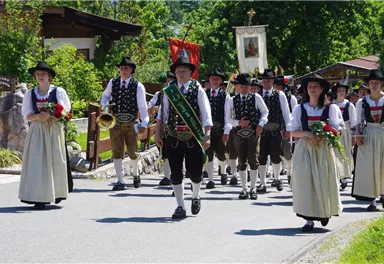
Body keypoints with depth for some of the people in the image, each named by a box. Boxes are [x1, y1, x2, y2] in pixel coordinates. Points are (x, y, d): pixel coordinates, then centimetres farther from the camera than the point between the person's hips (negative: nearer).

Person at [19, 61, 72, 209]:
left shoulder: (58, 91, 2)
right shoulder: (30, 94, 8)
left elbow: (65, 111, -1)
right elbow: (27, 115, 4)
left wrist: (51, 115, -18)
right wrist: (39, 116, -17)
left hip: (54, 130, -1)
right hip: (37, 131, 1)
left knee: (55, 161, 1)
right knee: (37, 162, -6)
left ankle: (56, 193, 16)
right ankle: (39, 198, -7)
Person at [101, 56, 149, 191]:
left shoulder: (138, 86, -4)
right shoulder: (112, 83, 5)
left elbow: (142, 105, -7)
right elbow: (105, 96, 22)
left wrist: (144, 123, -16)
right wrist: (105, 104, -1)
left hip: (131, 124, -2)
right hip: (115, 123, 2)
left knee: (133, 153, 6)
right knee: (116, 152, -1)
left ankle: (135, 174, 33)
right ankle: (120, 181, 3)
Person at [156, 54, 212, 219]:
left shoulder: (198, 90, -1)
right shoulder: (169, 91, 7)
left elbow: (206, 114, -6)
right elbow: (162, 114, 9)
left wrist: (207, 136, -15)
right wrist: (158, 134, 3)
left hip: (193, 138, -2)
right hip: (173, 138, 2)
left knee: (195, 172, 3)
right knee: (176, 174, 3)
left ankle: (195, 197, 34)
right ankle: (180, 207, 14)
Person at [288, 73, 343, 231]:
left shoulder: (330, 109, 3)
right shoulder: (299, 109, 6)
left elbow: (336, 129, 2)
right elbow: (293, 132, 3)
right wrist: (307, 133, -16)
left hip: (323, 149, 0)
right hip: (304, 149, 1)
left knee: (324, 180, 0)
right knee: (305, 180, -7)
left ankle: (325, 212, 26)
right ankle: (309, 219, -4)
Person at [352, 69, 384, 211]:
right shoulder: (362, 102, 5)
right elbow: (359, 121, 8)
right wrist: (357, 135, -7)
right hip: (368, 136, 1)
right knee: (369, 166, -1)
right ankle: (372, 199, 3)